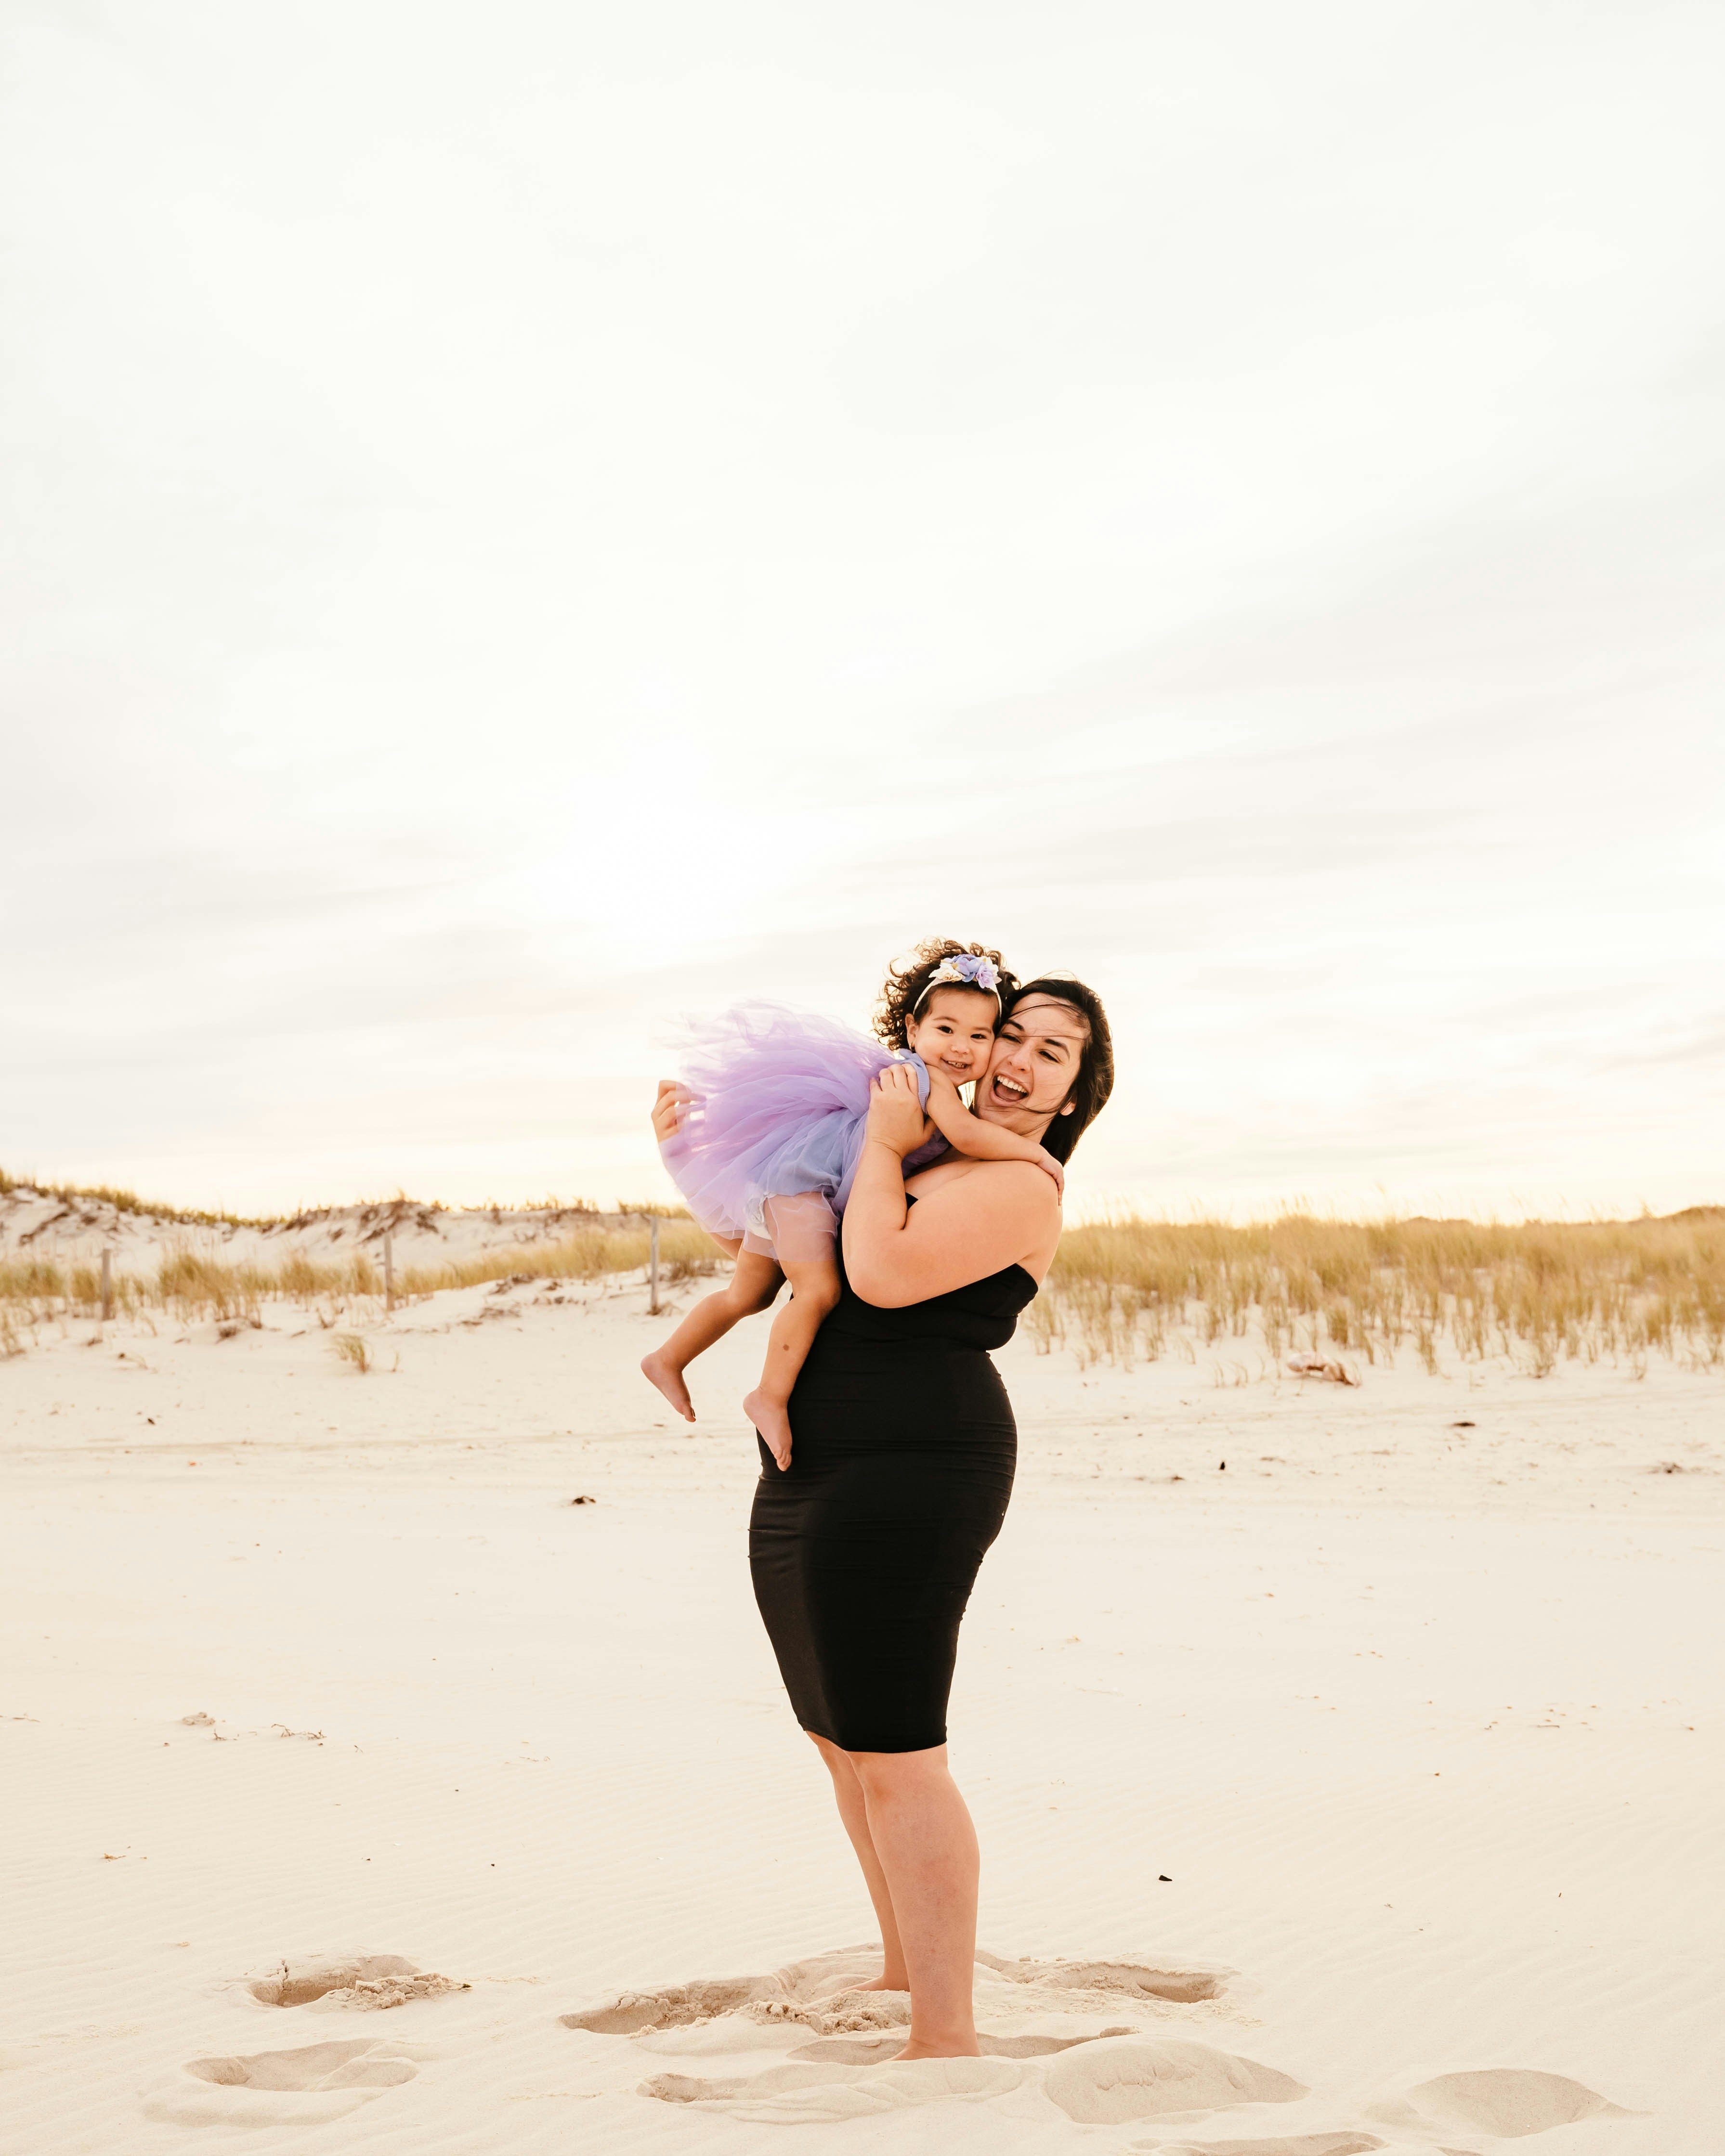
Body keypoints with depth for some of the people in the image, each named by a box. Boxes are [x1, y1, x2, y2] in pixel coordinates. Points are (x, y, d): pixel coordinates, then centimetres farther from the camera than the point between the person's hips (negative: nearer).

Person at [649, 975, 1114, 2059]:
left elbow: (882, 1274, -23)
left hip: (905, 1476, -10)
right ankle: (906, 1965, 34)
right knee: (846, 1741, 18)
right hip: (814, 1483, 10)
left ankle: (947, 2039, -1)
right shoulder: (929, 1162, 19)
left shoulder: (1018, 1188, -9)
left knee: (892, 1758, -9)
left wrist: (884, 1144, -9)